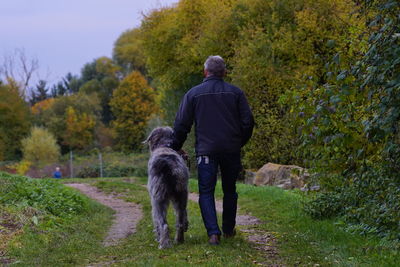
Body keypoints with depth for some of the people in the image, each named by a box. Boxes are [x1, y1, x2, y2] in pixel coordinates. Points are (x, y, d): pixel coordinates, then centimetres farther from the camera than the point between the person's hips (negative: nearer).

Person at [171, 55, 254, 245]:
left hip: (206, 151, -2)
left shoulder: (194, 93, 0)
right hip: (231, 150, 2)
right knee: (230, 191, 17)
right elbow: (248, 121, 1)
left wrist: (176, 148, 13)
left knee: (206, 192, 2)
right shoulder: (235, 93, 3)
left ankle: (213, 232, -13)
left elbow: (181, 124, 1)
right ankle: (229, 229, 26)